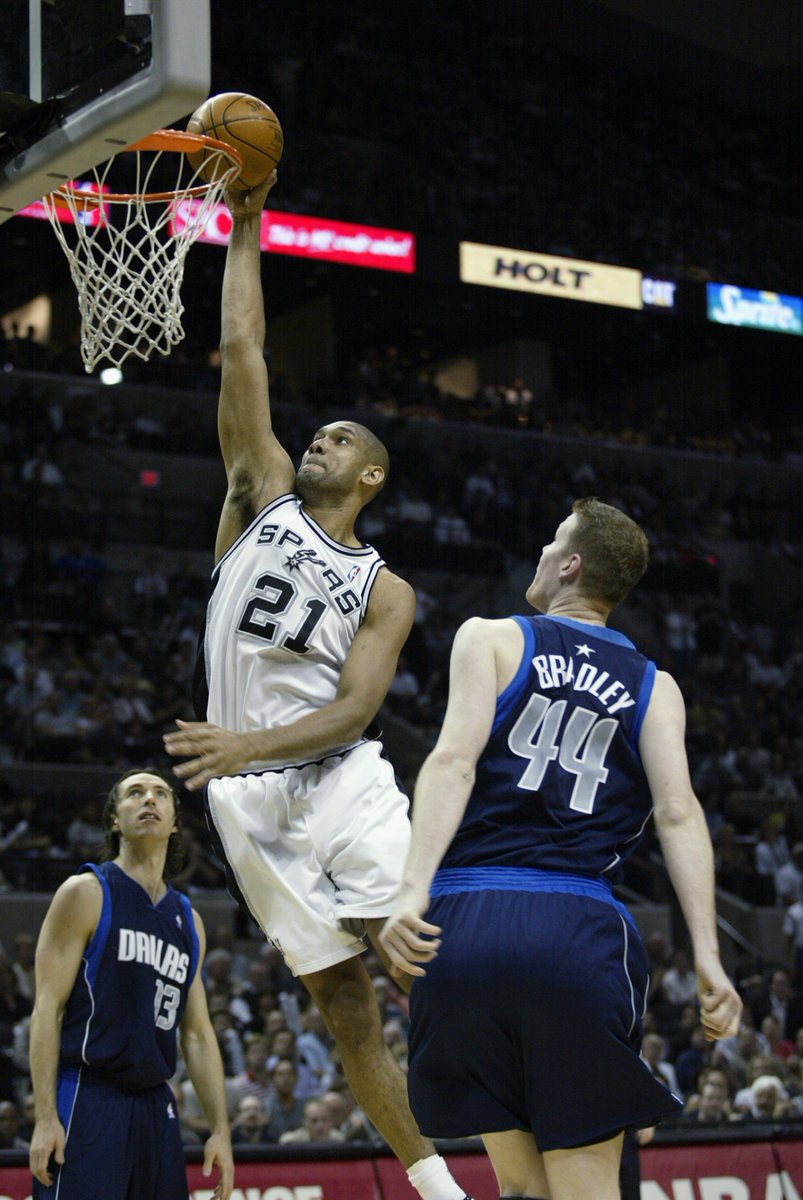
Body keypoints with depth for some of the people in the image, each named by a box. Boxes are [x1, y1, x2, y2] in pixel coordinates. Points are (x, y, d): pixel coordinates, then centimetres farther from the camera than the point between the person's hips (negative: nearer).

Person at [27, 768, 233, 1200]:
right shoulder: (86, 893, -1)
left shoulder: (189, 920, 17)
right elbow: (47, 1008, -6)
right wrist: (45, 1116, -15)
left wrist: (220, 1129, 10)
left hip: (156, 1107, 6)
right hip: (85, 1103, -6)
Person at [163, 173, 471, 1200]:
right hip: (250, 803, 2)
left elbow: (352, 710, -8)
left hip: (342, 781, -2)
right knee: (343, 1000, 3)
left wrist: (248, 745, -23)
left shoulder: (384, 591, 6)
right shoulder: (265, 493, 13)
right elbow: (242, 349, 7)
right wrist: (245, 229, 7)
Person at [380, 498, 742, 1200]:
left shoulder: (490, 639, 11)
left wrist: (414, 889, -14)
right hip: (580, 932, 0)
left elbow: (454, 761, -5)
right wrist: (708, 956, -4)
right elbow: (678, 813, 1)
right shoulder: (654, 687, 15)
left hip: (468, 920, 0)